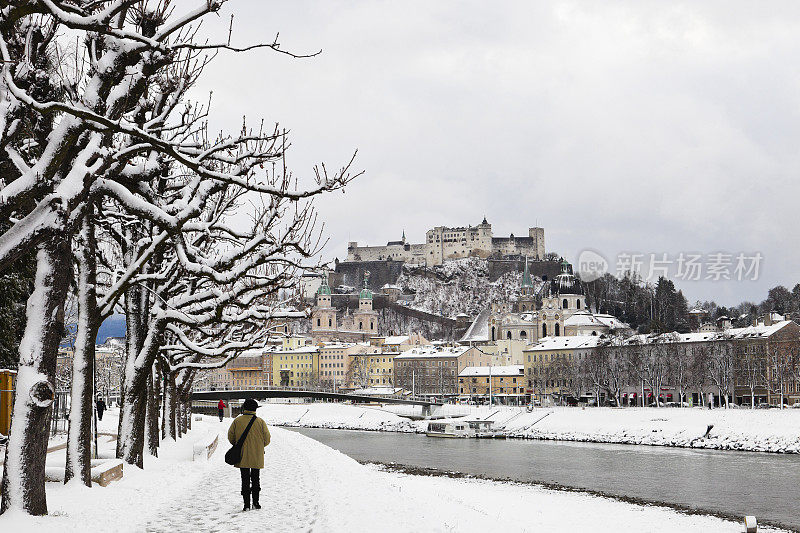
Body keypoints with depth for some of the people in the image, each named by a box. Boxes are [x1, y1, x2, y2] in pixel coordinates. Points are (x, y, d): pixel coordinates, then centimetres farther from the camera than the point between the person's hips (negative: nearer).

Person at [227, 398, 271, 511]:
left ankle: (246, 503, 0)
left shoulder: (237, 421, -6)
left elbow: (231, 436, 1)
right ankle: (256, 502, 14)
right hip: (257, 457, 0)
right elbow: (267, 439, -3)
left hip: (242, 458, 0)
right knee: (255, 479, 14)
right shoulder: (260, 422, -7)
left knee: (245, 479, 5)